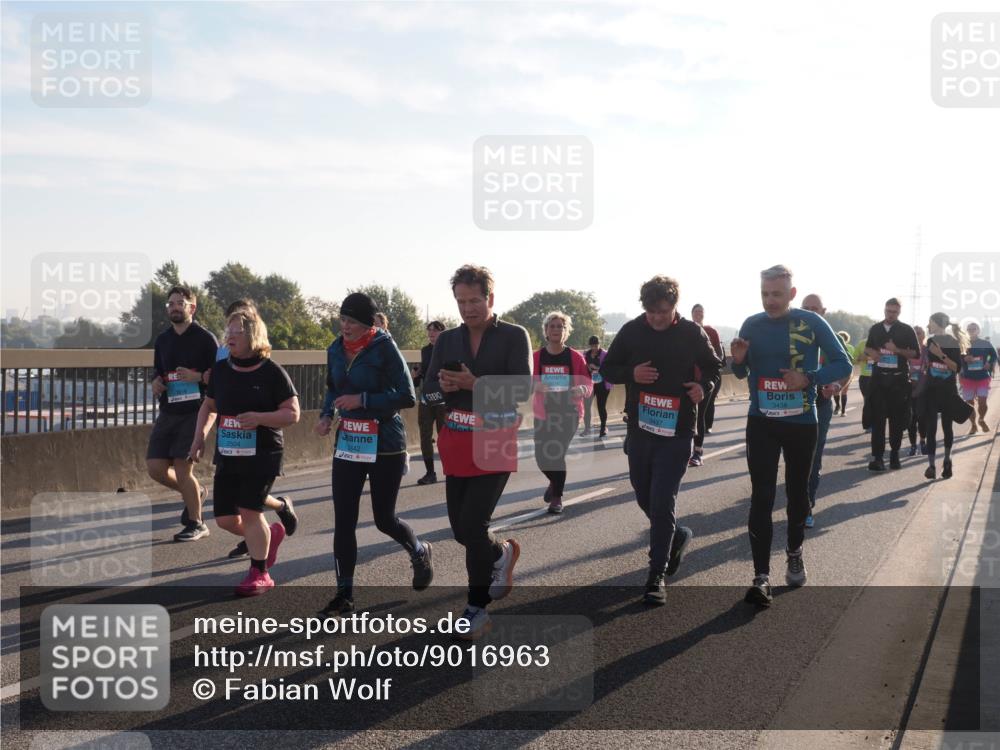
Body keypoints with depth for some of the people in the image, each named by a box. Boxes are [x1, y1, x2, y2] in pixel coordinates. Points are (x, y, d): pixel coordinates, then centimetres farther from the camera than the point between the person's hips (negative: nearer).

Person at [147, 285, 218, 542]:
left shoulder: (205, 338, -4)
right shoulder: (162, 340, 14)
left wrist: (198, 377, -21)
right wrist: (157, 384, 3)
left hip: (195, 412, -6)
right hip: (168, 412, 6)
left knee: (182, 466, -11)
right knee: (155, 466, 0)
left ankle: (195, 524, 6)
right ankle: (195, 492, 27)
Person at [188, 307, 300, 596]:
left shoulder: (272, 372, -9)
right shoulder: (220, 369, 7)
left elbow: (292, 413, -10)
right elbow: (208, 406, 21)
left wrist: (259, 418, -25)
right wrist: (200, 437, 9)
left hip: (262, 455, -6)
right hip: (227, 454, 6)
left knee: (249, 510, -12)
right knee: (225, 519, 4)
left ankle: (259, 574, 6)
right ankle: (271, 533, 33)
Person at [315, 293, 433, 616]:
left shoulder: (385, 348, -13)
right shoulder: (336, 349, 5)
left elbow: (407, 396, -16)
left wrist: (362, 400, -21)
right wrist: (327, 415, 1)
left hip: (385, 445, -5)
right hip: (347, 444, 5)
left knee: (384, 519, 7)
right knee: (343, 521, 0)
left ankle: (420, 552, 39)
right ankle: (345, 595, 9)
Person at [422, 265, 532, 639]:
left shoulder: (515, 337, -4)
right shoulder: (447, 340, 9)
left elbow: (522, 389, -15)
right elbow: (428, 392, 6)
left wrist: (475, 384, -27)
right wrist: (445, 388, -18)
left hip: (495, 444, -5)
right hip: (456, 445, 5)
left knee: (473, 526, -12)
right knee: (460, 528, 10)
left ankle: (476, 609, 4)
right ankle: (503, 553, 41)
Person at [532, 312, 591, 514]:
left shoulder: (576, 357, -3)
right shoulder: (536, 357, -1)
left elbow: (588, 384, -2)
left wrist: (581, 389, -25)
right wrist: (535, 386, -21)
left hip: (568, 414, -2)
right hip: (543, 414, 2)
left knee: (557, 454, -7)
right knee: (542, 457, 0)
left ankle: (557, 497, 12)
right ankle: (555, 482, 35)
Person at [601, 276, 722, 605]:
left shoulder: (692, 333, -4)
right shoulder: (631, 331, -1)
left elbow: (714, 366, 10)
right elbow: (607, 368, 6)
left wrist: (704, 386, -12)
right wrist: (631, 373, -14)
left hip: (676, 432, -3)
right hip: (639, 429, 3)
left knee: (662, 503, -8)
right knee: (645, 498, 15)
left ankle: (657, 576, 1)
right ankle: (678, 536, 44)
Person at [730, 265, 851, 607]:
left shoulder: (812, 322, -8)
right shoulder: (751, 325, 0)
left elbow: (843, 364, -5)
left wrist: (809, 379, -21)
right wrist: (738, 360, -11)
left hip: (802, 422, -1)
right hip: (761, 422, 1)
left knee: (797, 491, 15)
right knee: (761, 497, -7)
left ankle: (794, 552, 40)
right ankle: (762, 576, -7)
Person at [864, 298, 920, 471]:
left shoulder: (907, 330, 1)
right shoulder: (875, 329, 10)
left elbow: (916, 353, -2)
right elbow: (867, 348, 22)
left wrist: (897, 350, -16)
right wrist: (872, 353, -1)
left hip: (899, 379, -2)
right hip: (878, 378, 2)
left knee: (897, 418, 4)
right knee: (877, 417, -6)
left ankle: (894, 454, 14)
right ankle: (877, 456, -8)